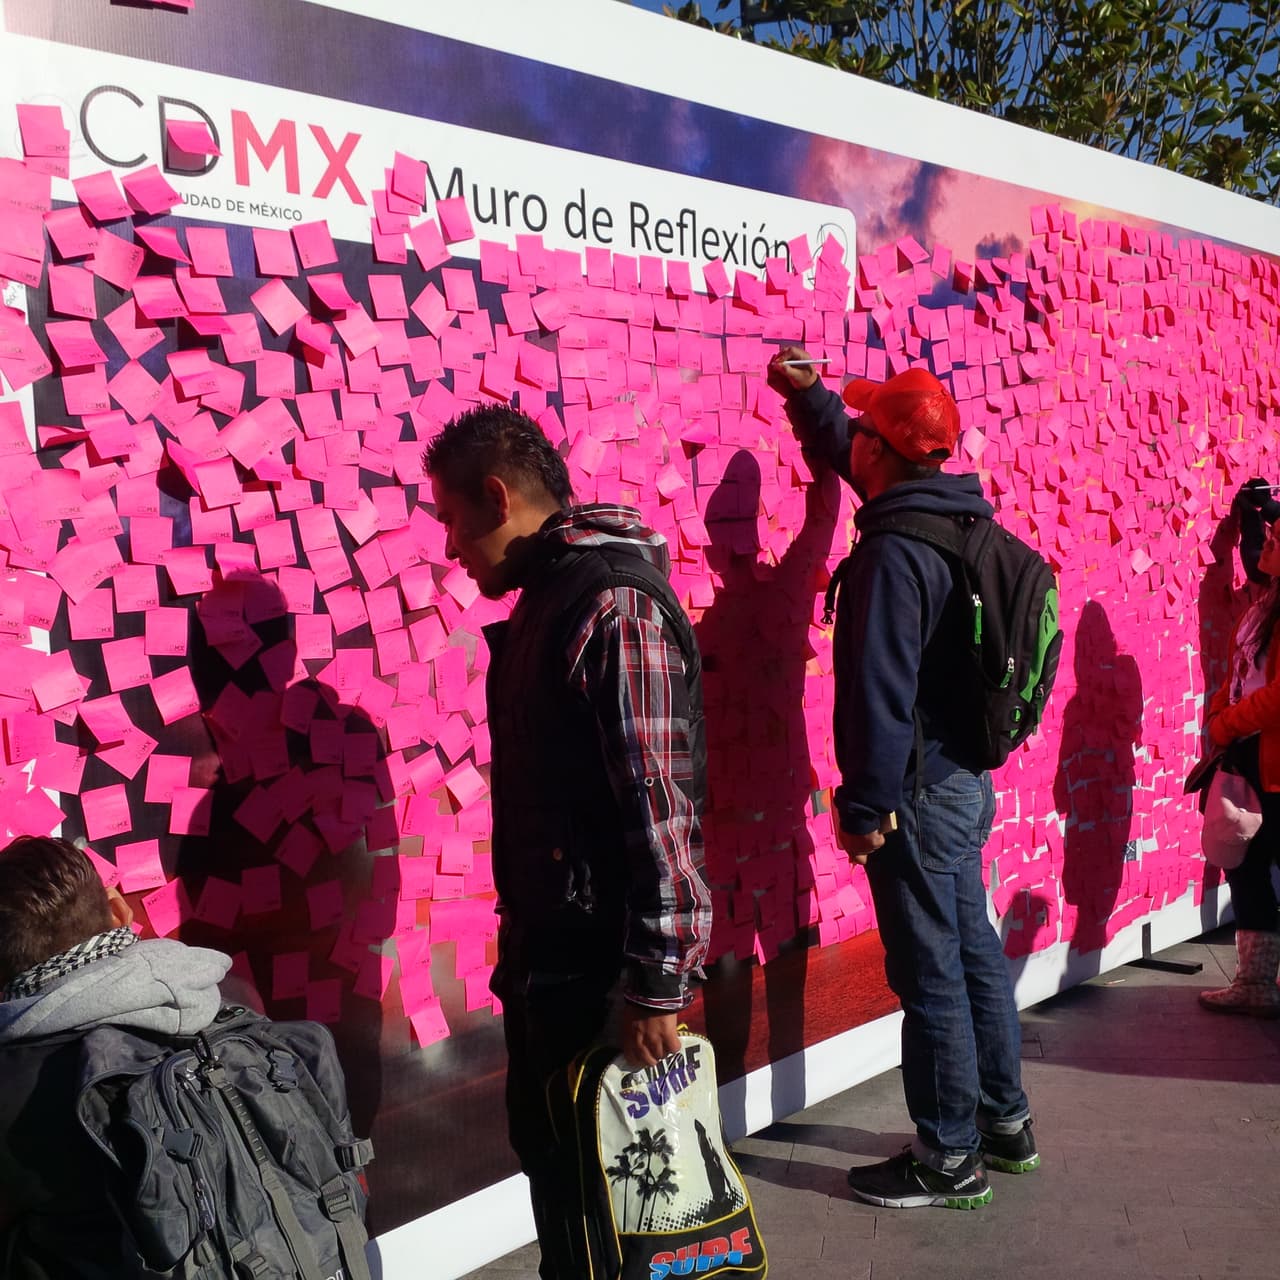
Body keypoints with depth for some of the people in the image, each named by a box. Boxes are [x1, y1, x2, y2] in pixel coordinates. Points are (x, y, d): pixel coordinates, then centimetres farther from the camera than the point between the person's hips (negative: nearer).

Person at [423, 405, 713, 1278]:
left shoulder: (613, 606, -21)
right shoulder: (548, 595, 10)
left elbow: (660, 807, -24)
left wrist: (656, 985, -22)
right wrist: (522, 940, 18)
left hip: (602, 968, -9)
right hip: (549, 952, 9)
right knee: (547, 1149, 22)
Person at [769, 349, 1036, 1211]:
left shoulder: (894, 555, -21)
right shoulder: (961, 523, 8)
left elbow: (881, 691, -22)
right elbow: (849, 462, 26)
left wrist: (866, 804, -16)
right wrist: (808, 394, 27)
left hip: (918, 793, -9)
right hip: (965, 780, 9)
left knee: (929, 974, 2)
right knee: (973, 952, 19)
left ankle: (950, 1160, 15)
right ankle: (1005, 1121, 34)